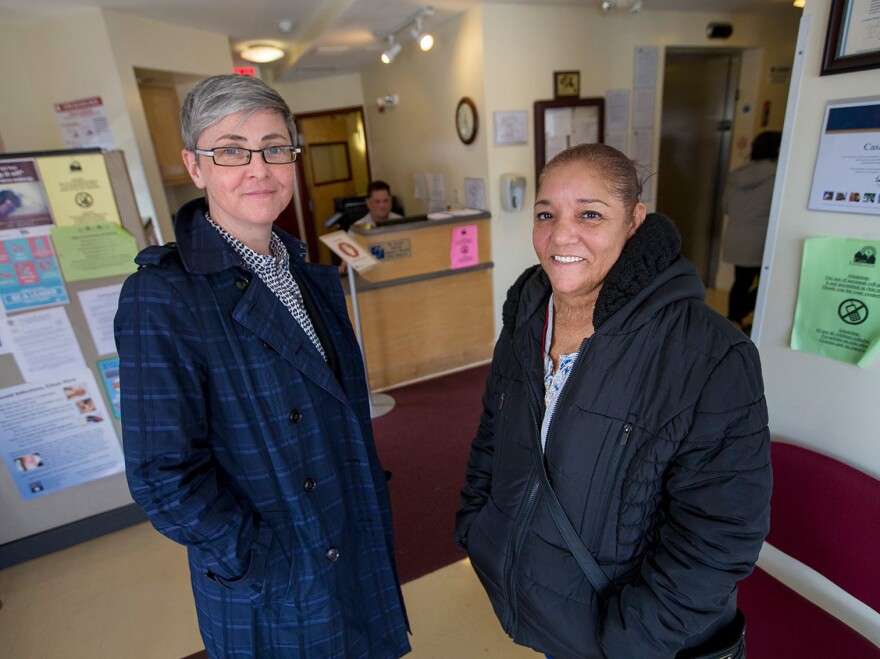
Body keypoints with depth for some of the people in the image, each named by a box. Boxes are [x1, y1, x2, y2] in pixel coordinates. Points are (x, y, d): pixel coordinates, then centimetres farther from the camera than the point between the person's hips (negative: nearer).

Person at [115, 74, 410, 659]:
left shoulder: (312, 276, 0)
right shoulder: (162, 297, -21)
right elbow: (164, 476, -20)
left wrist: (370, 498, 7)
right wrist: (259, 564, -15)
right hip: (271, 593, -6)